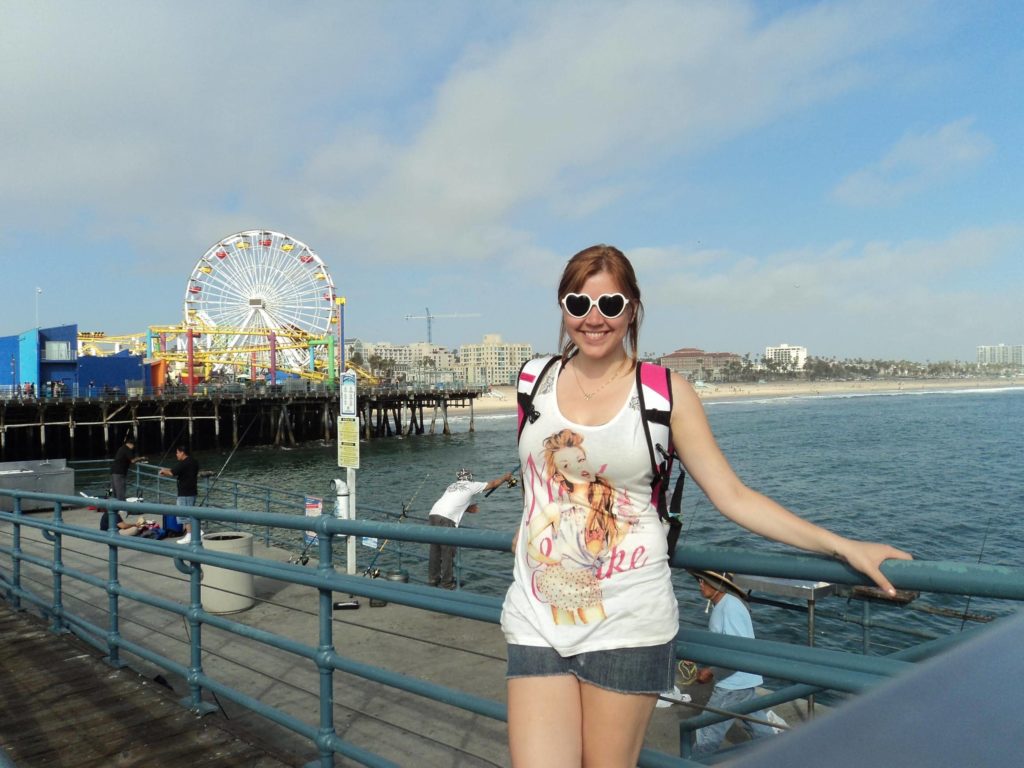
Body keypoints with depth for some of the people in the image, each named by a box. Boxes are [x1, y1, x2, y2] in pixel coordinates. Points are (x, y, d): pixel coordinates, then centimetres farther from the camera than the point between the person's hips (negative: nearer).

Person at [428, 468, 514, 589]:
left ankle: (433, 579, 20)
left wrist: (468, 508, 41)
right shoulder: (471, 486, 13)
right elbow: (493, 484, 24)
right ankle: (447, 583, 5)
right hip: (446, 519, -7)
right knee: (448, 552, 1)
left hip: (433, 514, 7)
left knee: (435, 550, 13)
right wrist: (505, 477, 39)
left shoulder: (452, 486, 28)